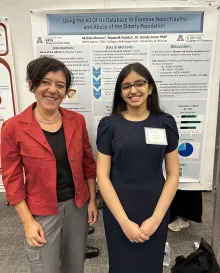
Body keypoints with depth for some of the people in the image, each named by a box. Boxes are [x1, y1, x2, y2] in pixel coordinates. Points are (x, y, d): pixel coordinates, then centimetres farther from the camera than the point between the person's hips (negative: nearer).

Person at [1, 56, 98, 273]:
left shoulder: (77, 120, -4)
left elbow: (88, 163, 4)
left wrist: (92, 200, 3)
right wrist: (28, 221, -9)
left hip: (77, 205, 4)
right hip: (41, 211, -3)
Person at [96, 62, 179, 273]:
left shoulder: (165, 123, -3)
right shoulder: (109, 125, -7)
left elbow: (173, 175, -2)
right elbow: (102, 176, -8)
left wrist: (156, 218, -9)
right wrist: (124, 221, -12)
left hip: (156, 210, 1)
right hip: (118, 210, -1)